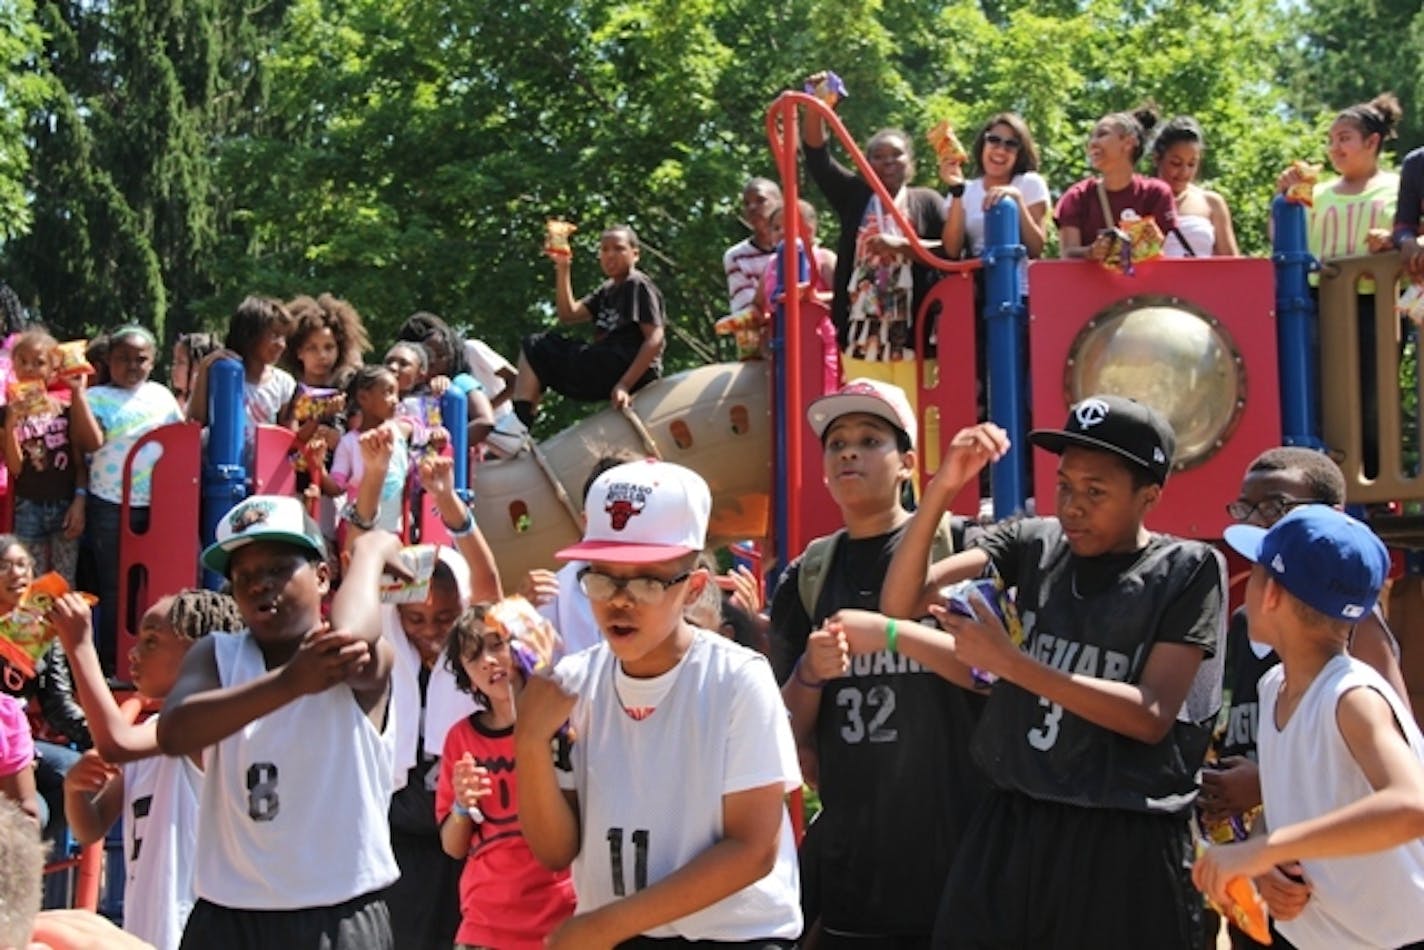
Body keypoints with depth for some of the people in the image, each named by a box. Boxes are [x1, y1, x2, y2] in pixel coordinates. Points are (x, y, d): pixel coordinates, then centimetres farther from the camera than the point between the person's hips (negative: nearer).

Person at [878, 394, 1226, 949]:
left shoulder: (1188, 570, -3)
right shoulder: (1032, 544, 7)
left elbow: (1151, 715, -12)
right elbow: (901, 601, -1)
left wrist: (1010, 662, -16)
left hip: (1126, 843, -3)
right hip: (1010, 827, 3)